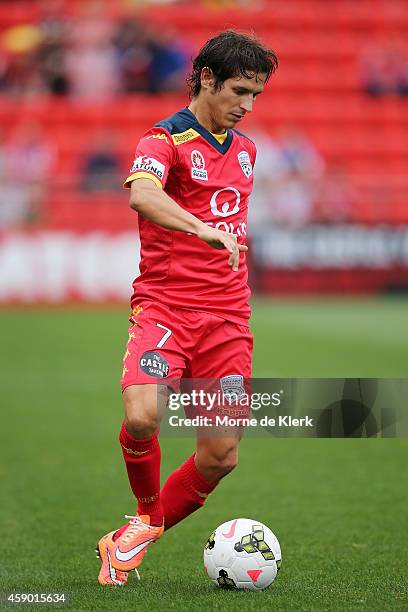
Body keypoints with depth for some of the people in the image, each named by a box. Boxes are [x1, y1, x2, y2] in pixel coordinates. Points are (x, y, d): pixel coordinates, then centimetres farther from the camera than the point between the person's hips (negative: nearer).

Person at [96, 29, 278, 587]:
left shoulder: (244, 149, 17)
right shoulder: (166, 139, -6)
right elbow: (141, 194, -29)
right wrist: (204, 230, -43)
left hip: (227, 320, 6)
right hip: (163, 306, -5)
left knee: (221, 456, -5)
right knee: (142, 417, -28)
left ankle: (134, 540, 17)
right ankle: (148, 513, 4)